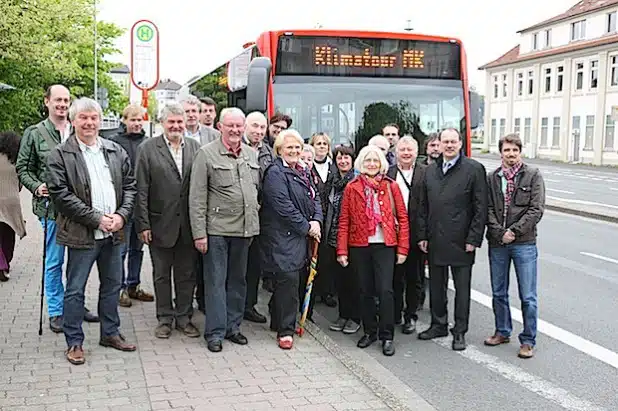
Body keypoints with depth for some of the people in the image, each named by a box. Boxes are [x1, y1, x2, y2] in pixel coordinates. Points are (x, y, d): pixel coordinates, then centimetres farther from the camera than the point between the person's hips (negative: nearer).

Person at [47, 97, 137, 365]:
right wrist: (97, 219, -16)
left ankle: (110, 333, 30)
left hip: (113, 231, 5)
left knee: (112, 285, 15)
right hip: (82, 233, -5)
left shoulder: (116, 152, 8)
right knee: (75, 290, 4)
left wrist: (121, 215, -8)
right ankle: (74, 342, 16)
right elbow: (60, 194, -12)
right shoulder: (60, 155, -6)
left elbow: (129, 186, 9)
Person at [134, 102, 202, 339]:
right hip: (160, 224, -2)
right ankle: (165, 319, 23)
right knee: (161, 274, 10)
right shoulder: (148, 149, -3)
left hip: (188, 224, 2)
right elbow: (141, 190, -6)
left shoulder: (195, 147, 4)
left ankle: (184, 317, 24)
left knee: (187, 274, 11)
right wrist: (143, 224, -10)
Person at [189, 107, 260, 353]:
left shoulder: (253, 155, 11)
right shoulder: (206, 154, -5)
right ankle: (215, 332, 9)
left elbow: (258, 189, 19)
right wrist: (199, 233, -11)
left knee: (238, 280, 13)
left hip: (245, 229, 5)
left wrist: (255, 222, 11)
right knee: (216, 281, 1)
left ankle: (233, 327, 24)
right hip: (217, 229, -5)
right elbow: (196, 198, -7)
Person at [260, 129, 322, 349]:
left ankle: (278, 321, 27)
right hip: (283, 236, -8)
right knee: (288, 279, -10)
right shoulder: (275, 173, -12)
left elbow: (315, 197, 16)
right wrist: (307, 227, -13)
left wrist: (317, 221, -3)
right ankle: (285, 330, -1)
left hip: (302, 236, 8)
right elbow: (284, 206, -18)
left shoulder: (304, 171, 16)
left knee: (288, 280, 13)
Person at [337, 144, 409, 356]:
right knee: (365, 291, 10)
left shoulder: (391, 186, 3)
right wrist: (342, 250, -3)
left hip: (384, 246, -1)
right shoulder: (352, 188, 4)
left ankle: (387, 336, 4)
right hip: (359, 246, 1)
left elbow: (402, 218, 3)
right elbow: (344, 220, 2)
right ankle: (370, 331, 24)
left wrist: (402, 248, -3)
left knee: (385, 290, -7)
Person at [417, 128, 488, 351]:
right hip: (435, 241, 5)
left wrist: (473, 239, -11)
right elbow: (423, 206, 13)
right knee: (436, 286, 14)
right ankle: (439, 325, 29)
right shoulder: (430, 170, 11)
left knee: (462, 288, 5)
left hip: (461, 241, -4)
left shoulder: (474, 169, -4)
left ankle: (460, 332, 15)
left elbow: (481, 208, -7)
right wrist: (422, 235, 7)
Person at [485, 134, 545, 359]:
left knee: (528, 297, 0)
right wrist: (499, 232, -12)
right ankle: (503, 332, 31)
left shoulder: (533, 175, -2)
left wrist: (514, 231, -13)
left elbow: (536, 210, -7)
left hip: (524, 243, -3)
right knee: (498, 293, 14)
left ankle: (528, 341, 11)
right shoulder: (492, 178, 6)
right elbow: (488, 209, 2)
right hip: (497, 243, 3)